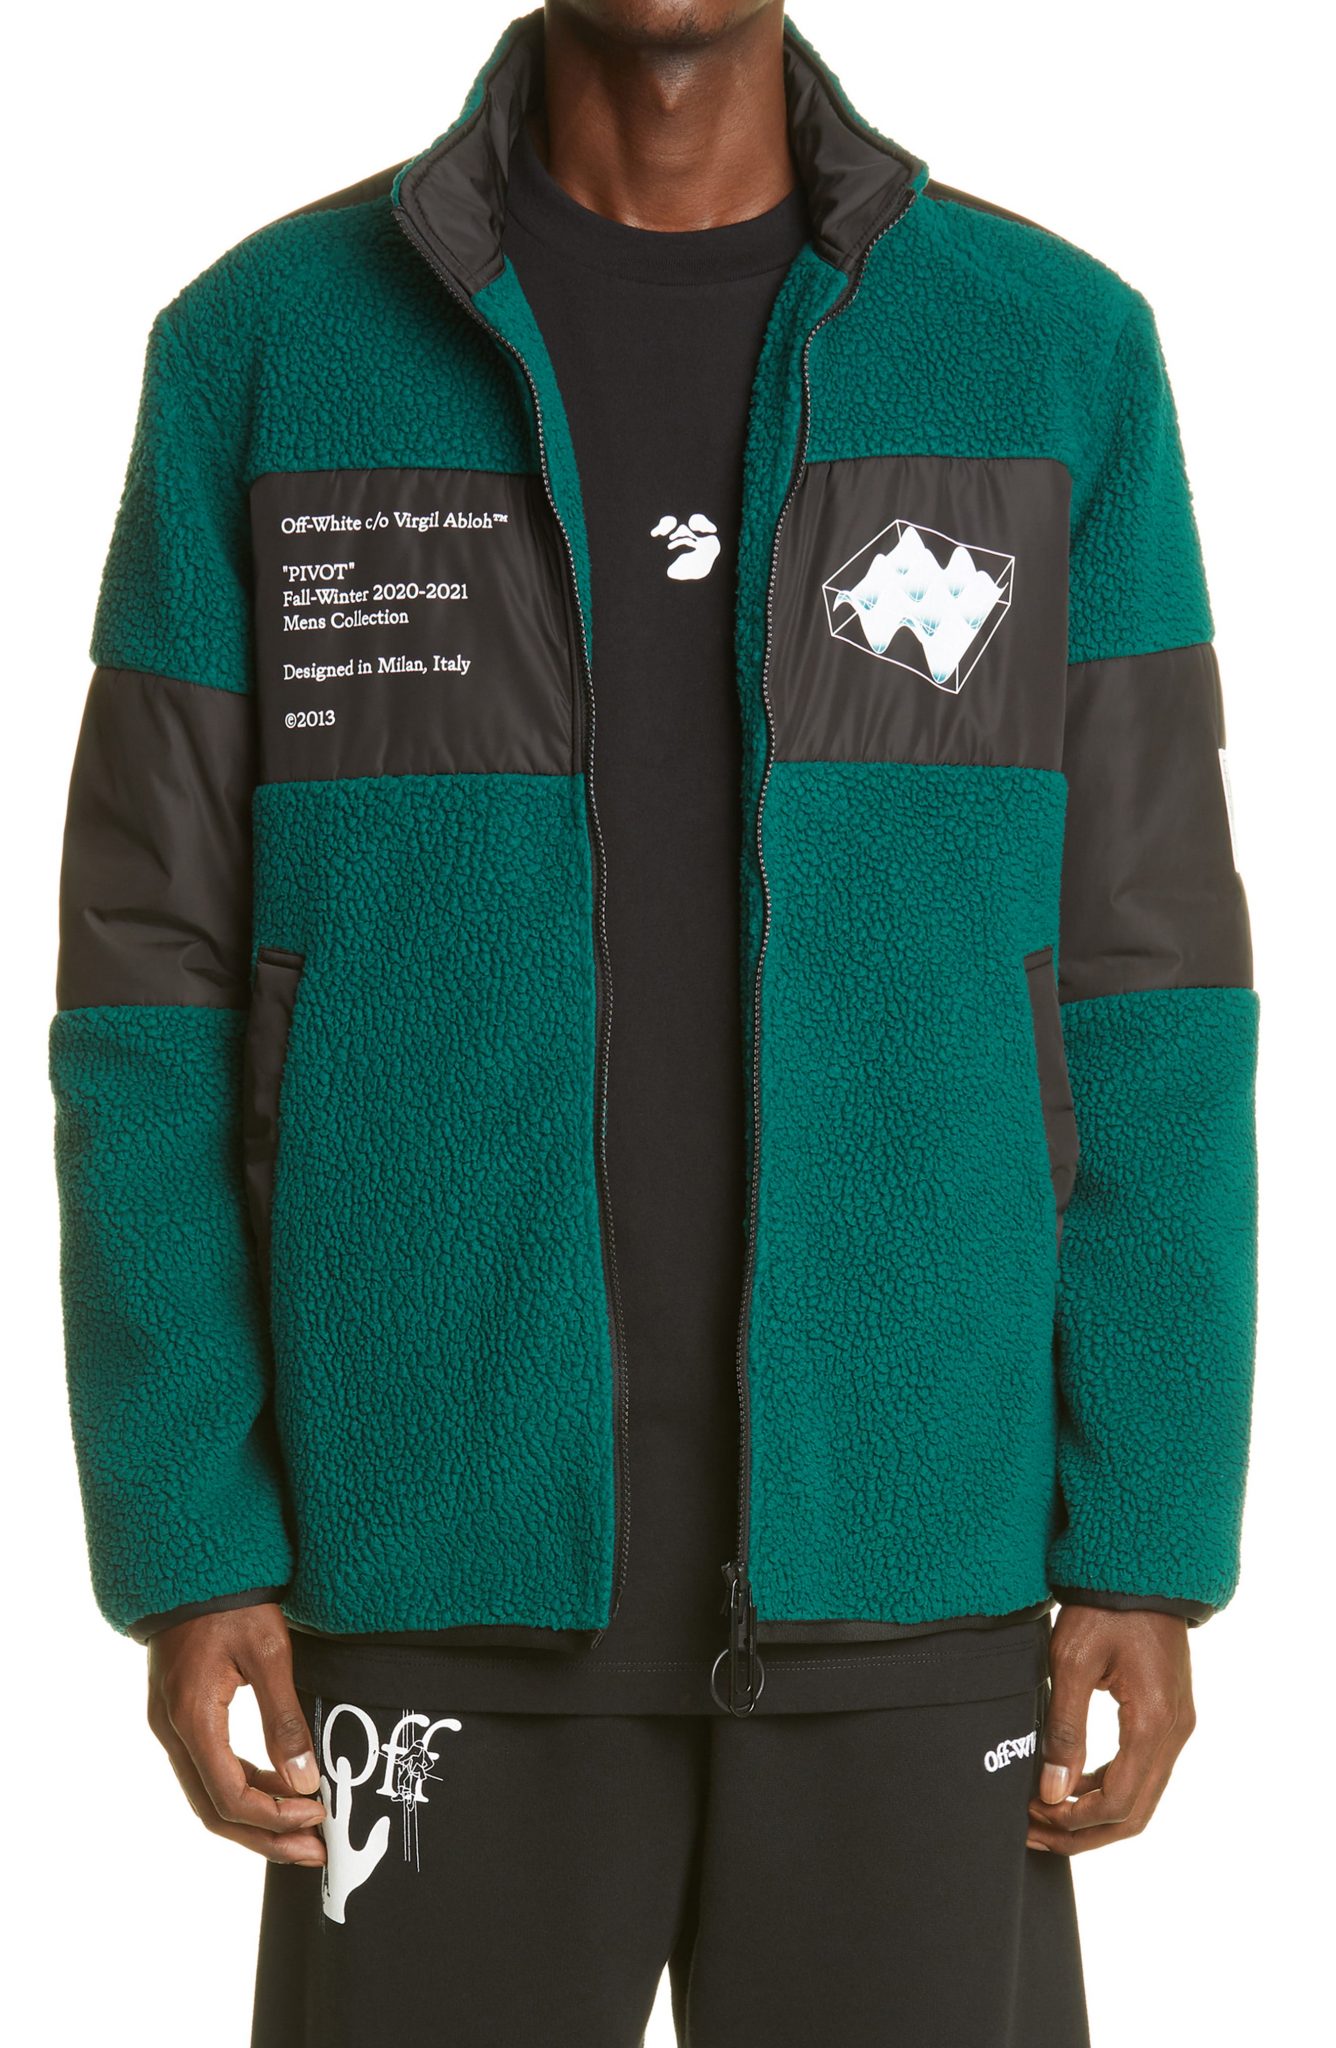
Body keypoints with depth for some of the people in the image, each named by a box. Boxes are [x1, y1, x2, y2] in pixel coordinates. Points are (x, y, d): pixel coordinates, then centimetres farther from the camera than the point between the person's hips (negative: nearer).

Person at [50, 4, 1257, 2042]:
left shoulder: (1059, 354, 1)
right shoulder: (262, 348, -1)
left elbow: (1135, 1002, 1)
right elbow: (166, 996, 0)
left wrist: (1154, 1552, -3)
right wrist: (185, 1554, -5)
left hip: (900, 1561, 1)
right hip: (456, 1570, 0)